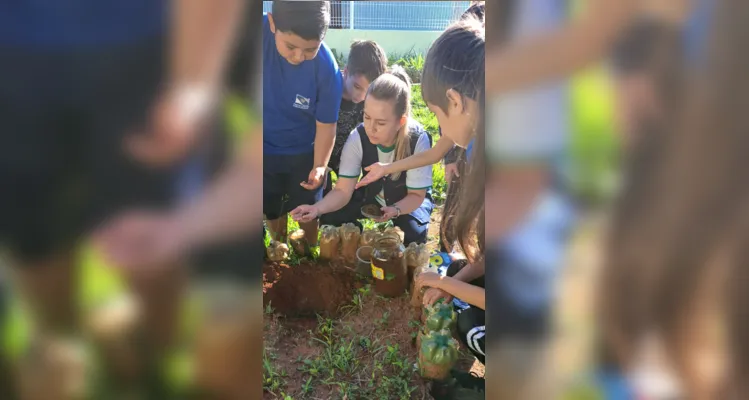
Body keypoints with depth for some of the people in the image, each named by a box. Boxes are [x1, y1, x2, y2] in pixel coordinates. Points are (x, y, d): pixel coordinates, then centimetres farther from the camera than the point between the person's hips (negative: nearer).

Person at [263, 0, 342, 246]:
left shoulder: (327, 69, -27)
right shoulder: (259, 32, -26)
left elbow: (326, 125, -15)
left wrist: (320, 166, -23)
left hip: (304, 152, -1)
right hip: (265, 148, 2)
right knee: (272, 210, 20)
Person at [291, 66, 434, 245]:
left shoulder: (418, 140, -33)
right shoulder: (358, 137, -27)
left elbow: (416, 195, -22)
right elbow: (343, 190, -24)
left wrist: (395, 210, -43)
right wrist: (317, 208, -44)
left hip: (409, 200, -2)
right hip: (372, 194, 2)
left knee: (415, 231, -32)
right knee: (331, 218, -19)